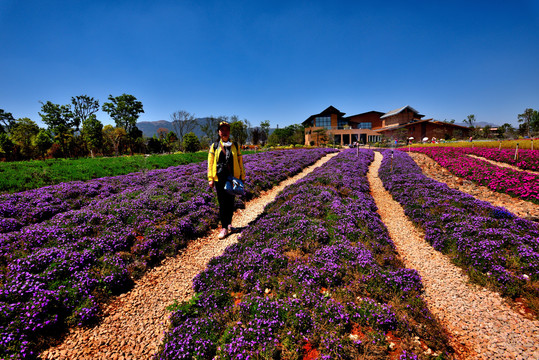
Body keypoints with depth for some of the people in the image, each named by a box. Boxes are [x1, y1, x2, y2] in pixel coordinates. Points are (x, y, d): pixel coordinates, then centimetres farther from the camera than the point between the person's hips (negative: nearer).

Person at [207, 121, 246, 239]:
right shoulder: (214, 146, 5)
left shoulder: (235, 146, 8)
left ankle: (229, 224, 27)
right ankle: (224, 227, 9)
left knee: (231, 203, 10)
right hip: (219, 179, -1)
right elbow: (210, 163, 4)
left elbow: (240, 162, 10)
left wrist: (242, 177, 7)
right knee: (222, 204, 2)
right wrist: (210, 179, -2)